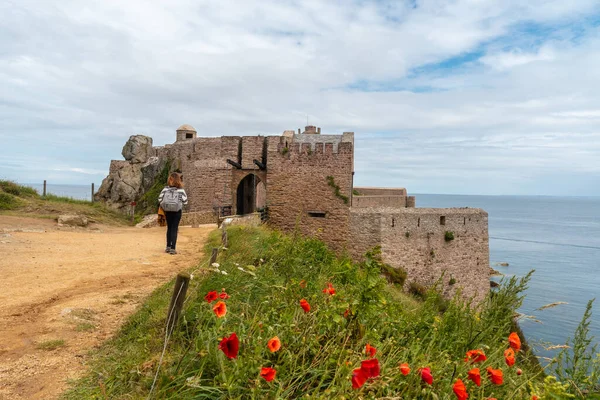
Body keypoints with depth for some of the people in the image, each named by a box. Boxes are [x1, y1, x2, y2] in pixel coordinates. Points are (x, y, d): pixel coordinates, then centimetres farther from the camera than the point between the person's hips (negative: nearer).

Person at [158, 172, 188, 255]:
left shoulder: (165, 189, -7)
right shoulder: (181, 190, -11)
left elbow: (160, 199, -9)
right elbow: (185, 201, -12)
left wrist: (164, 206, 9)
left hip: (168, 211, 2)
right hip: (177, 212, -2)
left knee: (169, 228, 16)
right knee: (174, 229, 2)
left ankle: (168, 247, 23)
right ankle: (172, 248, -1)